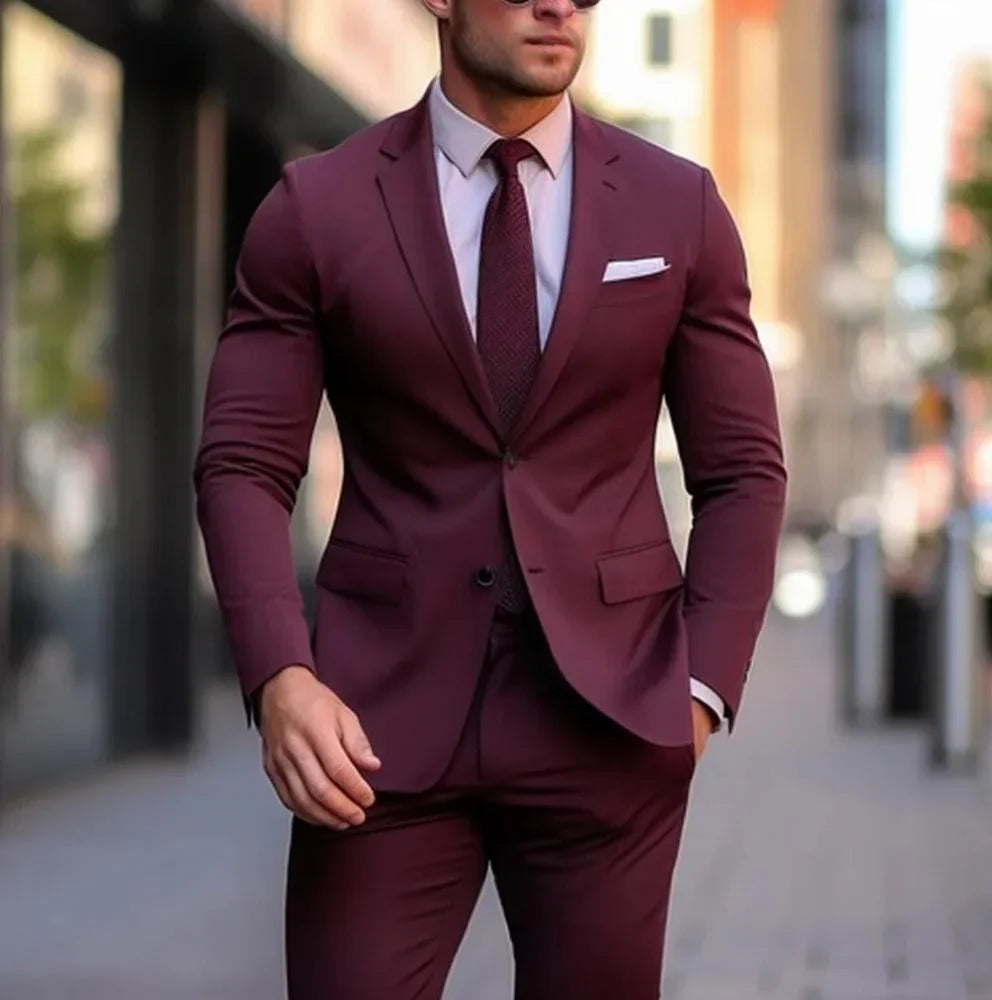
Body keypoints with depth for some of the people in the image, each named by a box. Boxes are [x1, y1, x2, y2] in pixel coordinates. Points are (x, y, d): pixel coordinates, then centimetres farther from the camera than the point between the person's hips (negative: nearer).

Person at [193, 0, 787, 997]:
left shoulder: (678, 206, 4)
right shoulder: (316, 207, 1)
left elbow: (742, 472, 7)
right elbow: (242, 467, -1)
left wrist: (704, 684, -4)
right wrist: (278, 677, -15)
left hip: (609, 711, 1)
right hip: (386, 711, -1)